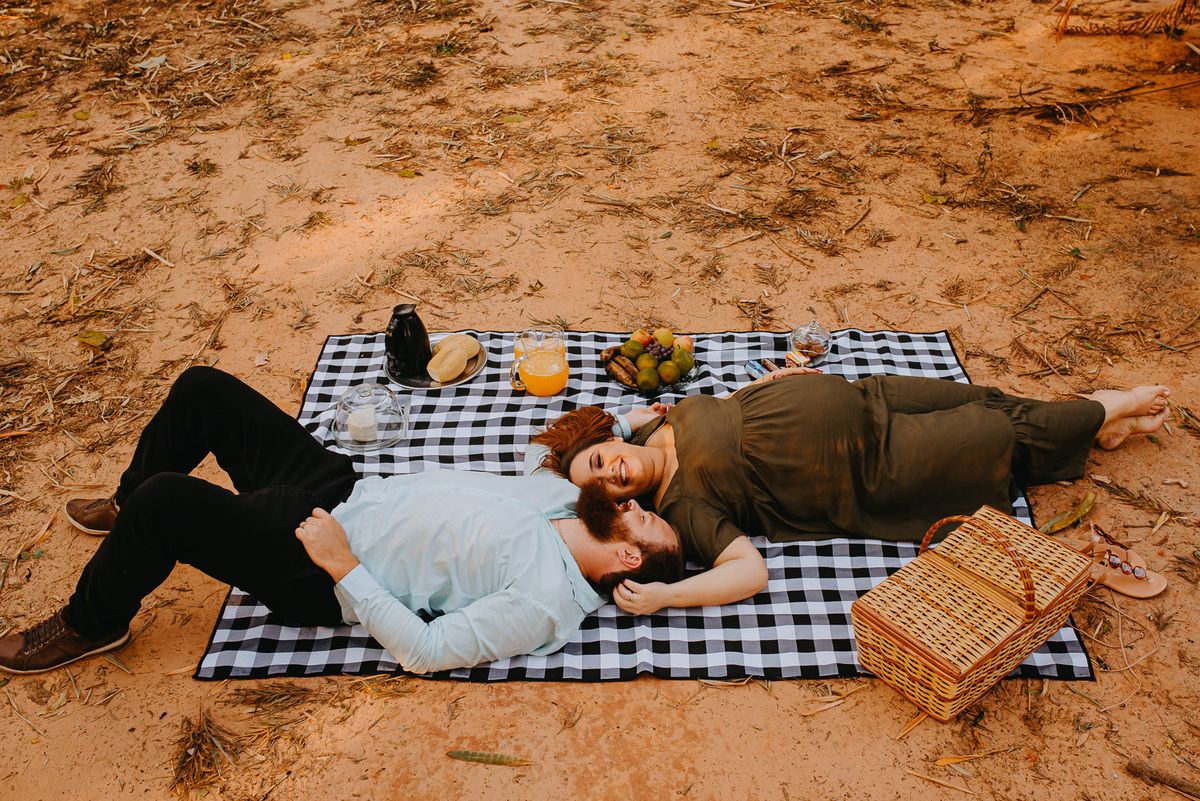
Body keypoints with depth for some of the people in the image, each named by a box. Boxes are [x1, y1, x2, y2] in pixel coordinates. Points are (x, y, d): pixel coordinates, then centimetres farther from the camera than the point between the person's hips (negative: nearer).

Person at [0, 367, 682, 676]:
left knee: (164, 502, -25)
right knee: (202, 388, 6)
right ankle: (128, 506, 35)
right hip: (343, 485, 8)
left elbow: (424, 650, -23)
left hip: (316, 578, -8)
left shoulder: (544, 605, -22)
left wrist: (342, 565, -22)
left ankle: (91, 626, 8)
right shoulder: (566, 496, 0)